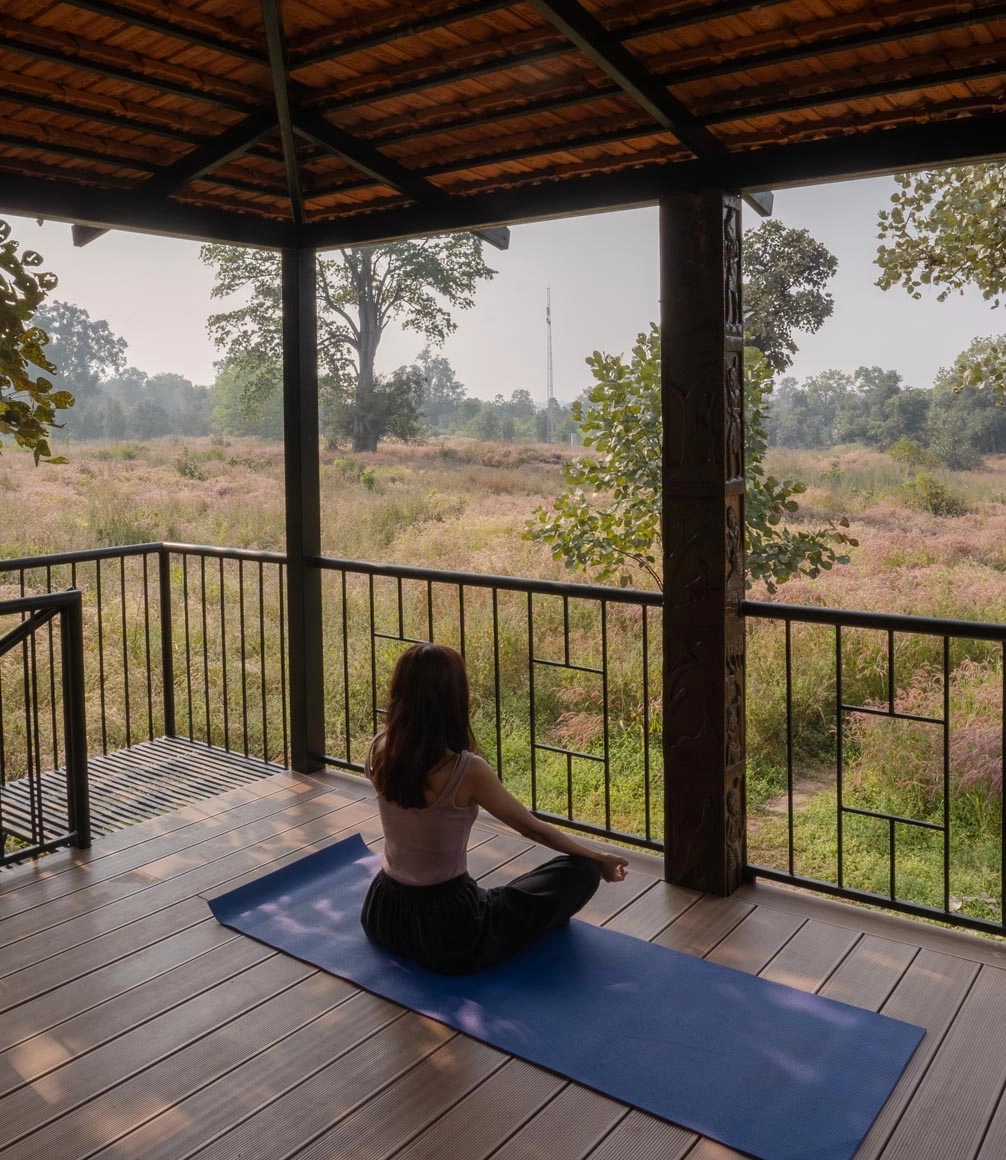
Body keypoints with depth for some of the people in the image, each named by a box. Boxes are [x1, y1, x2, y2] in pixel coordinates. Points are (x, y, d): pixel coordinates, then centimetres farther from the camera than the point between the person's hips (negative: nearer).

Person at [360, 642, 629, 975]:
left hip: (383, 916, 7)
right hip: (447, 932, -6)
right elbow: (534, 829, -8)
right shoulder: (467, 770, -25)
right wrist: (598, 857, 6)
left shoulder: (379, 752, -9)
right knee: (581, 872, 2)